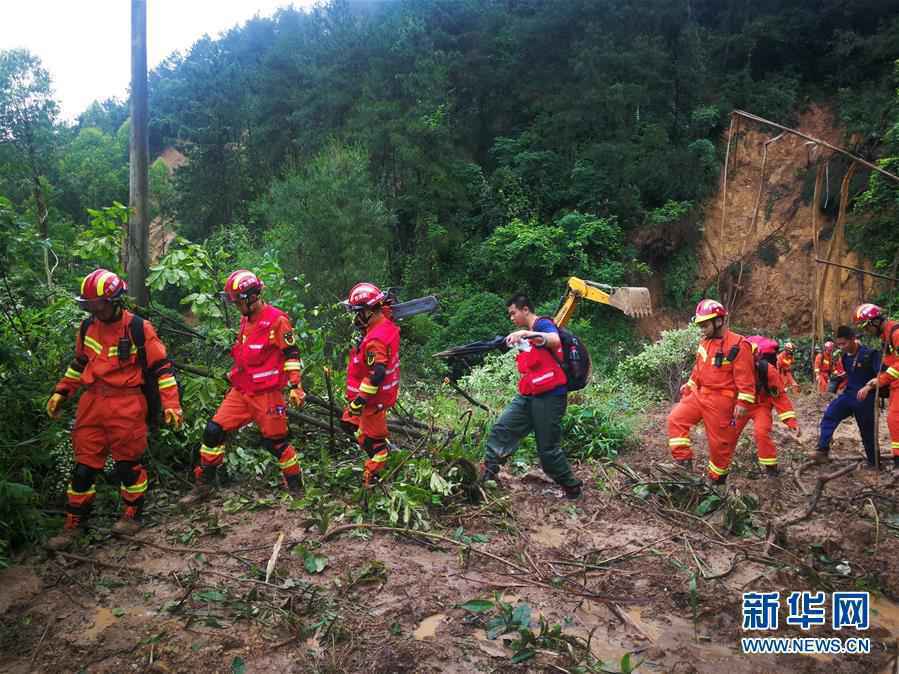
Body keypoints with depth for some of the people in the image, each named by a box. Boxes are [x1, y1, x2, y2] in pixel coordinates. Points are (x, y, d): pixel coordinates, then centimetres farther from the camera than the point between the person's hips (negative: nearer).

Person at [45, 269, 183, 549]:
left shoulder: (138, 328, -11)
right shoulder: (88, 326, 6)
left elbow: (162, 367, -8)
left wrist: (171, 404, -13)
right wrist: (61, 392, 19)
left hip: (126, 406, -5)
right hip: (92, 404, 5)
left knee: (129, 462, 6)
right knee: (84, 465, 9)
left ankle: (132, 515, 25)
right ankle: (73, 524, 21)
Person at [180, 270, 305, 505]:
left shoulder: (276, 320, -13)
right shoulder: (245, 319, 12)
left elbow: (292, 355, -13)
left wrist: (295, 386, -16)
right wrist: (233, 377, 27)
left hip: (266, 395, -7)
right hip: (241, 391, 7)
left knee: (276, 442, 0)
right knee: (213, 431, 0)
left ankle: (295, 486, 19)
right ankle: (203, 484, 14)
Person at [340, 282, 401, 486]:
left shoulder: (375, 340, -29)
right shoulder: (386, 324, 0)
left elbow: (376, 375, -31)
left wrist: (359, 400, -25)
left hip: (374, 398, -10)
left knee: (371, 438, 6)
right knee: (350, 422, 23)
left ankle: (372, 476, 23)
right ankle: (384, 447, 30)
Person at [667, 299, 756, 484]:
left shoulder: (738, 345, -16)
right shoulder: (704, 342, 7)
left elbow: (745, 377, -17)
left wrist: (743, 402, -19)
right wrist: (689, 385, 23)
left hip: (720, 401, -7)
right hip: (699, 394, 7)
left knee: (719, 441, 4)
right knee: (676, 419, -5)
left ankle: (716, 479, 22)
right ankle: (683, 461, 1)